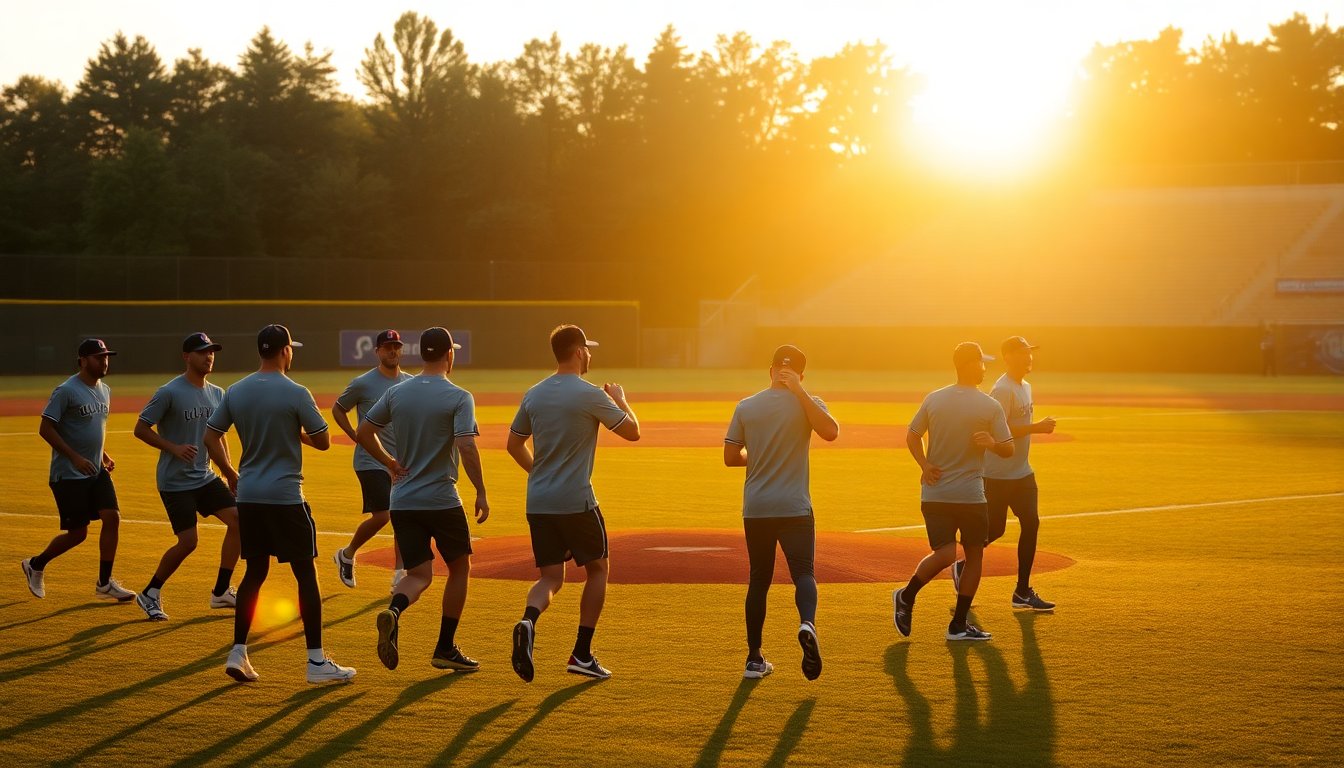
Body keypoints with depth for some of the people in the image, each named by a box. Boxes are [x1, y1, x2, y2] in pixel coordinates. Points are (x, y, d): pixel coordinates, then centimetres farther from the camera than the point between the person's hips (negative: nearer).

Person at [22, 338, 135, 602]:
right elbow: (45, 429, -15)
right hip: (69, 474, -7)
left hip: (97, 472, 7)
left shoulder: (104, 391, 11)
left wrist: (104, 455, 10)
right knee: (77, 533, -3)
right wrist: (75, 457, -20)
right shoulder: (66, 391, -14)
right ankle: (36, 565, 22)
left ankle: (104, 583, 3)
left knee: (112, 517, -7)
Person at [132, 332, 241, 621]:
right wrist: (174, 448, -22)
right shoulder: (169, 393, -14)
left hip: (205, 477, 7)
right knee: (188, 542, -11)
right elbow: (140, 429, -12)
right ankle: (150, 594, 9)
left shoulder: (216, 394, 8)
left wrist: (230, 472, 11)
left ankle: (221, 592, 9)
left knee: (237, 519, -3)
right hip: (175, 481, -7)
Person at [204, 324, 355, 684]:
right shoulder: (295, 394, -12)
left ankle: (238, 653, 11)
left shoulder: (236, 391, 4)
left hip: (248, 495, 6)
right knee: (306, 573, 1)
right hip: (285, 497, -5)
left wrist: (231, 475, 17)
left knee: (254, 572, 15)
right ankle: (316, 661, 1)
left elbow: (211, 437, 8)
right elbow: (323, 441, -8)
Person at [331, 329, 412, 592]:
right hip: (371, 460, -5)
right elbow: (337, 409, 5)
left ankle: (399, 577, 7)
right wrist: (356, 437, -4)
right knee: (381, 515, -12)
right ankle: (347, 555, 13)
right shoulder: (363, 383, -7)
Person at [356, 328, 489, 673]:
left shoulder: (397, 393, 5)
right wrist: (481, 493, -14)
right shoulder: (458, 397, -9)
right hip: (442, 500, -4)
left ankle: (394, 612, -25)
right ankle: (445, 649, 15)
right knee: (459, 567, 15)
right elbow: (466, 447, -19)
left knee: (419, 575, 8)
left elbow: (364, 431, 8)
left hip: (402, 501, 4)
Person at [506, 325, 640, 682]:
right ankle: (582, 655, 10)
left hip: (538, 502, 5)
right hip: (576, 502, -5)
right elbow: (632, 431, -1)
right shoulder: (590, 395, -11)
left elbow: (514, 444, 15)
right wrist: (620, 398, 17)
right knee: (597, 569, 13)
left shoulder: (533, 395, 7)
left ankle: (529, 620, -24)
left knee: (551, 578, 9)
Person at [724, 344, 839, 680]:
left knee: (758, 580, 12)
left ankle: (754, 658, 13)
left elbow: (730, 457, 3)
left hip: (755, 510, 3)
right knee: (803, 572, -3)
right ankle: (807, 623, -35)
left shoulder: (746, 407, 3)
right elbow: (831, 432, -22)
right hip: (794, 508, -3)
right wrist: (800, 392, -15)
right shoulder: (805, 405, -4)